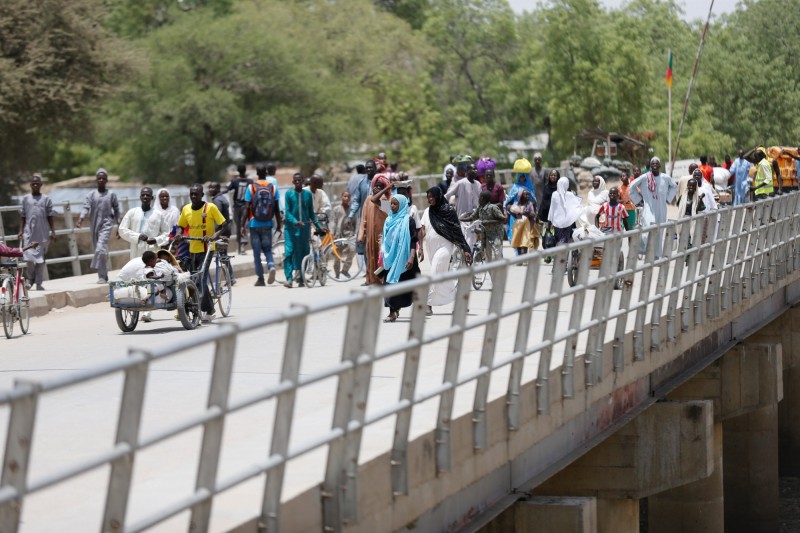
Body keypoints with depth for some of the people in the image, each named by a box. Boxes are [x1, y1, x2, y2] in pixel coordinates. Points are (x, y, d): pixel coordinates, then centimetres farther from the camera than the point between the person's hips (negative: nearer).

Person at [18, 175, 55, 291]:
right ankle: (31, 277, 15)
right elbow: (22, 217, 9)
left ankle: (39, 283, 8)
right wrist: (21, 231, 2)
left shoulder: (46, 199, 5)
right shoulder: (25, 198, 7)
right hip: (29, 232, 0)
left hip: (43, 233, 0)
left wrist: (53, 231, 0)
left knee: (40, 258, 1)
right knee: (29, 257, -9)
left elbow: (50, 217, 6)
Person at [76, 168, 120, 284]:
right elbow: (86, 208, -6)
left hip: (106, 225, -4)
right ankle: (104, 276, 22)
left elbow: (116, 210, 9)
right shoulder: (91, 195, 6)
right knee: (97, 249, 9)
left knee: (101, 249, -19)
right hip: (95, 226, 4)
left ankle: (102, 276, -18)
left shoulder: (111, 195, 3)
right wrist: (80, 219, -23)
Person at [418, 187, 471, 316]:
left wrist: (465, 250, -9)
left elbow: (457, 232, -7)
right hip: (431, 247, 6)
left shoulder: (448, 211, -7)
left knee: (435, 275, -16)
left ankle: (428, 305, -18)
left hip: (444, 247, -6)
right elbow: (422, 231, 4)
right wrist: (421, 248, -6)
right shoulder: (427, 212, 8)